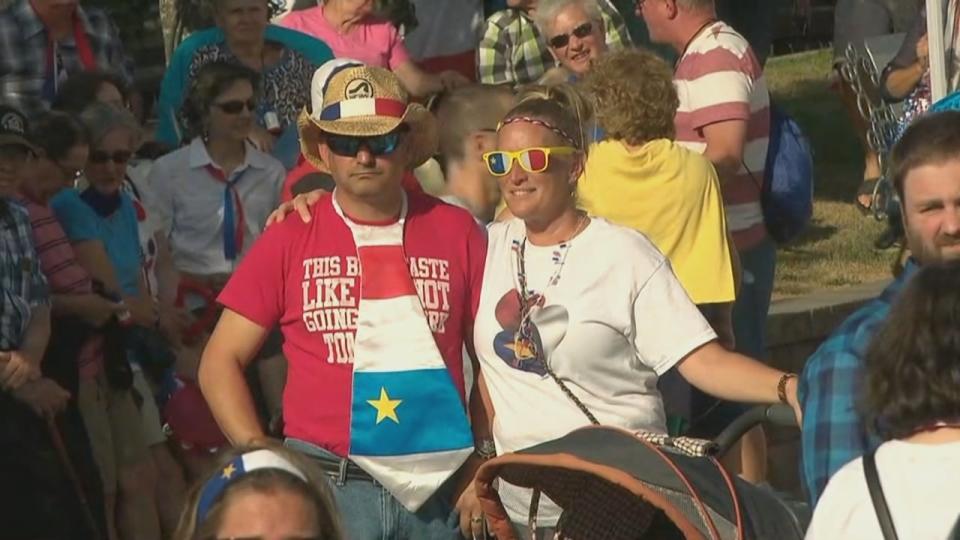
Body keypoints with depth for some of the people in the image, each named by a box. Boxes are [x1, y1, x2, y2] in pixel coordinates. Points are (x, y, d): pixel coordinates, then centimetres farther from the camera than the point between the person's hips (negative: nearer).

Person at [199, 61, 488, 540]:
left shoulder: (456, 232, 5)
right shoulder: (290, 240, 3)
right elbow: (221, 362, 5)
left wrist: (484, 468, 1)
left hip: (438, 488, 1)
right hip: (327, 484, -1)